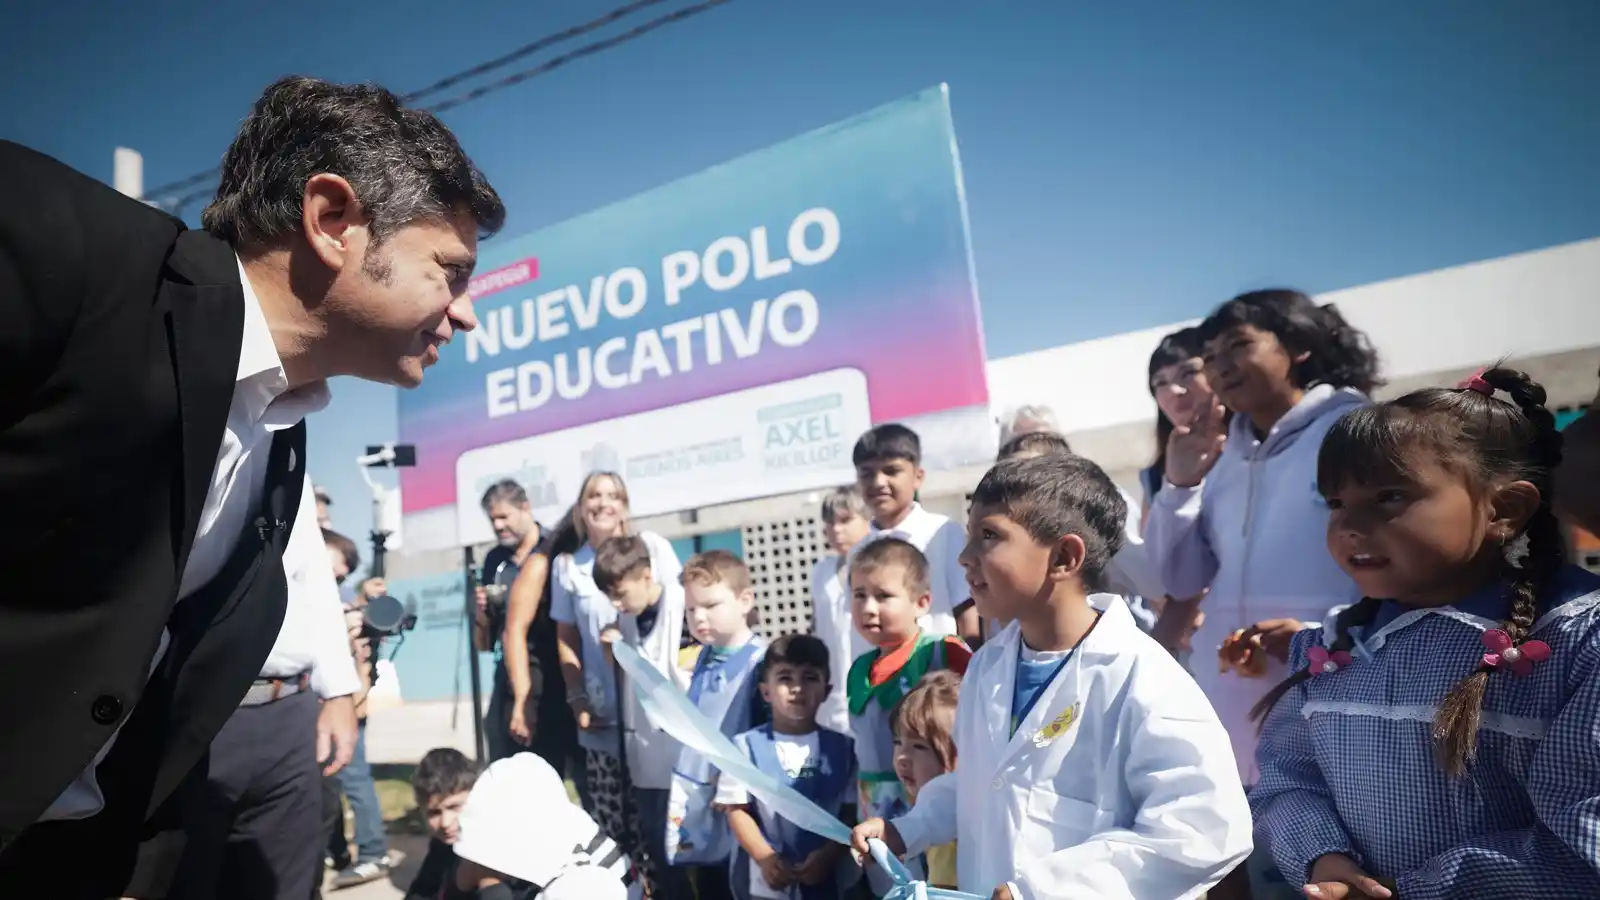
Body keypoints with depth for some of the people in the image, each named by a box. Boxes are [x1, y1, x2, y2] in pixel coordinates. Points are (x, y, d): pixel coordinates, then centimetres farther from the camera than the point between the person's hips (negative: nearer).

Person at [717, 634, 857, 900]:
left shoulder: (842, 747, 0)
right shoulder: (748, 745, -5)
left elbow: (852, 812, 0)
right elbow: (736, 810, -5)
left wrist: (828, 856, -14)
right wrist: (765, 858, -16)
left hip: (827, 877, 2)